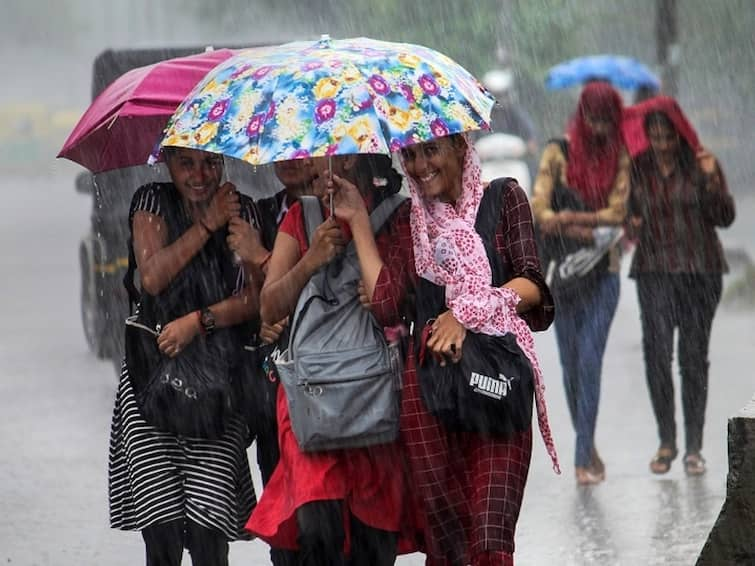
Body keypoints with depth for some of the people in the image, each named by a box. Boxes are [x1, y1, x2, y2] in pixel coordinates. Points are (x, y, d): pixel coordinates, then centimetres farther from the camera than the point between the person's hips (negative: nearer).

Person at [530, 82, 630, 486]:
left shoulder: (619, 157, 4)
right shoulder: (559, 152, 0)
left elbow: (615, 212, -3)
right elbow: (540, 210, -8)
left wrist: (572, 218, -16)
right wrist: (590, 231, -18)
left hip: (602, 270, -1)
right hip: (564, 267, 1)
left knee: (589, 358, -11)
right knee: (571, 362, 5)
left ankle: (583, 456, -12)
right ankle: (587, 445, 20)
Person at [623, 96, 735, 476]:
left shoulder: (700, 166, 1)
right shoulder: (636, 172, 5)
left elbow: (725, 218, -3)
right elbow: (627, 218, 17)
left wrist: (712, 180, -17)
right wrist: (632, 227, -6)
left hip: (700, 270, -1)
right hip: (654, 271, 1)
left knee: (694, 357, 0)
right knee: (656, 355, -10)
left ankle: (693, 448, 5)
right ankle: (666, 442, 2)